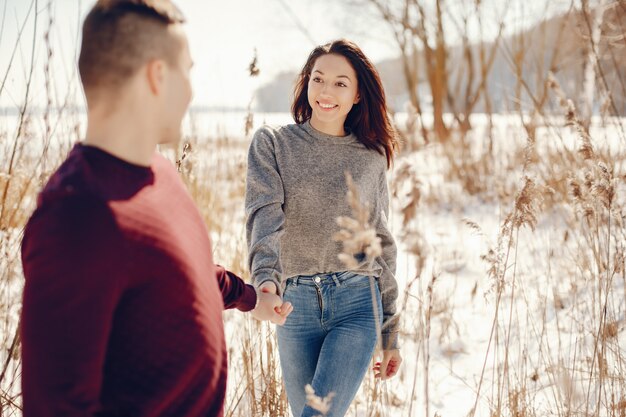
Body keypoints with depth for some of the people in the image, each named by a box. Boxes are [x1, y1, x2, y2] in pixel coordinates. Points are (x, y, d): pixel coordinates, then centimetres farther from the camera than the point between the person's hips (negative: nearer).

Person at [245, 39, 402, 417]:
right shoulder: (272, 143, 4)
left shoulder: (371, 158, 7)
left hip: (358, 305, -1)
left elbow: (383, 248, 12)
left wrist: (391, 337, 12)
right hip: (296, 305, 1)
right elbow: (265, 215, -12)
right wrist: (266, 278, -33)